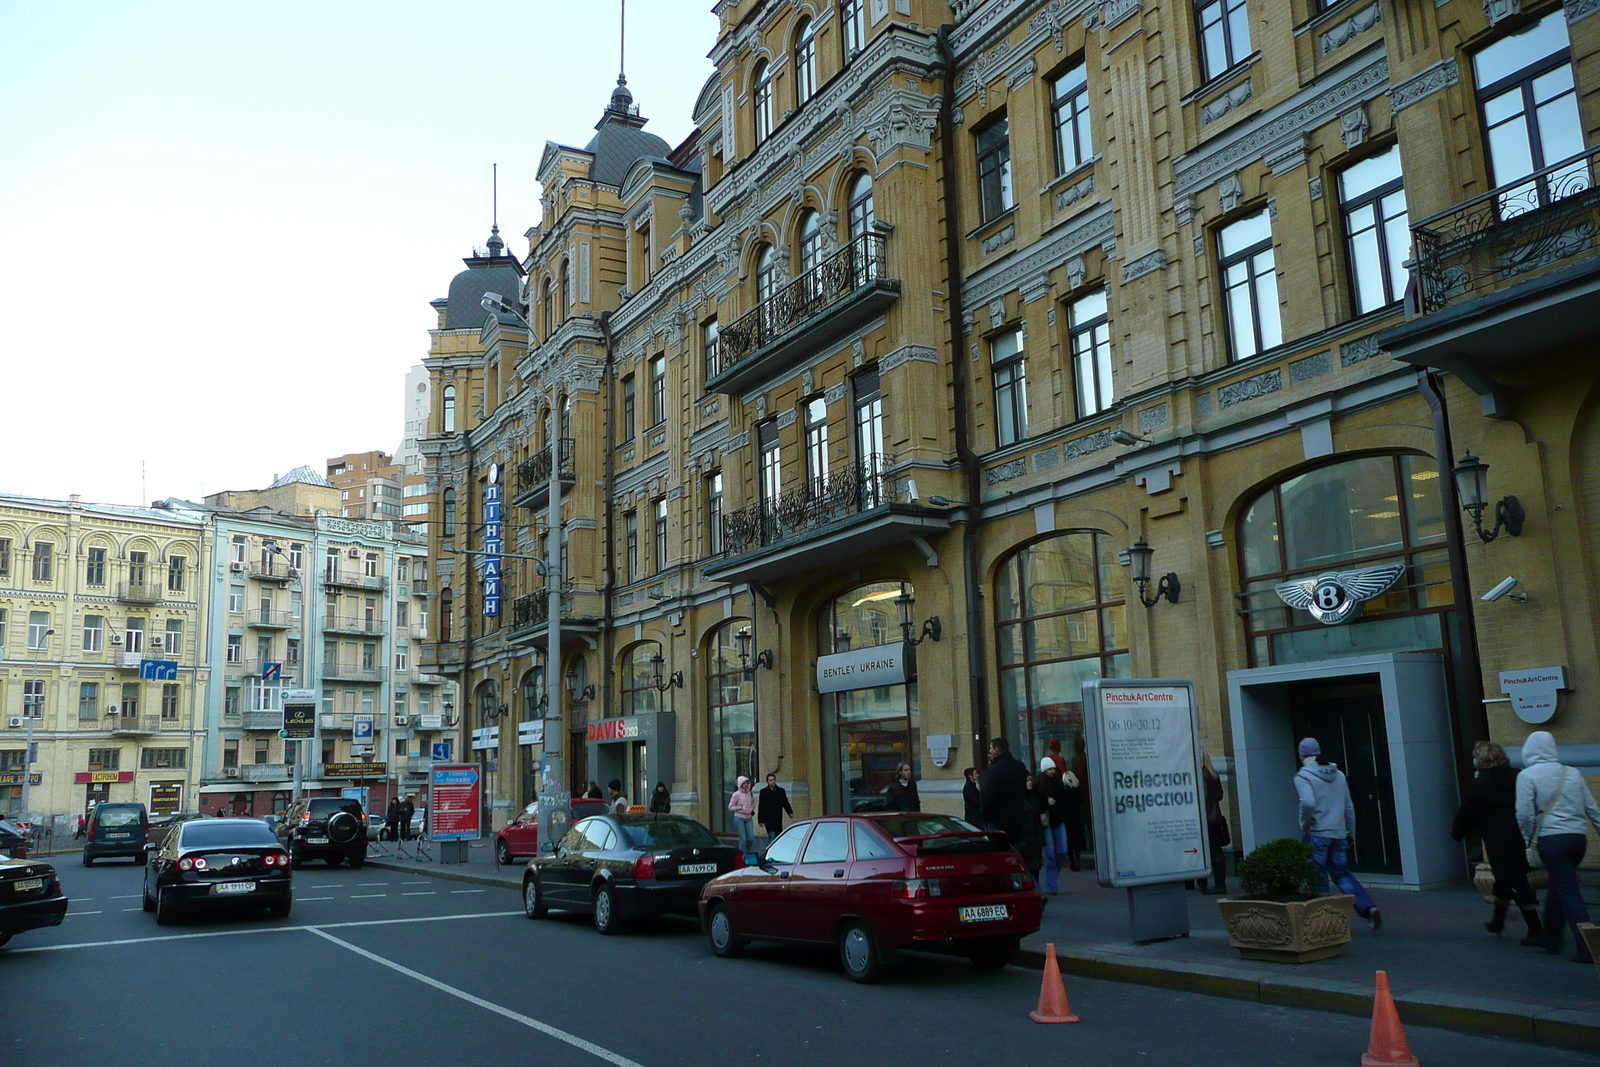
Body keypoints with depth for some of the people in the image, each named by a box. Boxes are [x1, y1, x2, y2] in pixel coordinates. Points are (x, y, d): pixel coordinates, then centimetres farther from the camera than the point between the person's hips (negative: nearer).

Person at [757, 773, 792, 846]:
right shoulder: (763, 792, 0)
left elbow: (785, 803, 10)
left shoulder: (781, 791, 8)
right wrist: (760, 820, -5)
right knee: (772, 836, -13)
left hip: (778, 819, 3)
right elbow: (760, 807, -1)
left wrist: (790, 812, -8)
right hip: (768, 820, -3)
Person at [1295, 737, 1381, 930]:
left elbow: (1308, 803, -25)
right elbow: (1349, 807, 14)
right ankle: (1368, 908, -2)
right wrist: (1351, 832, 22)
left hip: (1316, 834, -6)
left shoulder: (1302, 776, -9)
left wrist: (1304, 824, -9)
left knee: (1319, 879, 4)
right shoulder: (1338, 774, 11)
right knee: (1342, 874, 15)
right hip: (1339, 833, 6)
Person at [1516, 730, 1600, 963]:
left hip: (1551, 839, -6)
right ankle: (1550, 938, 33)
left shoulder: (1527, 776, -5)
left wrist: (1531, 837, 6)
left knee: (1569, 893, -2)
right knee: (1557, 887, 20)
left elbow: (1524, 815, -10)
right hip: (1578, 838, 6)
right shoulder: (1573, 774, 10)